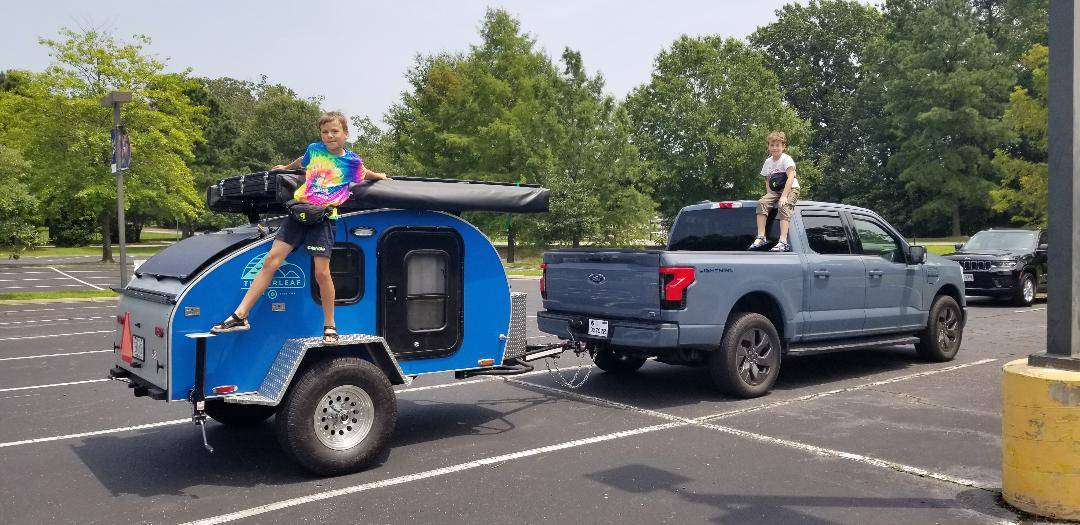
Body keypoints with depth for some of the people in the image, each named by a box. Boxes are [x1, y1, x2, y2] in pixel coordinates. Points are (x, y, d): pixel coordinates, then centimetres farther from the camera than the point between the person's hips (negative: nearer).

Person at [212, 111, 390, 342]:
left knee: (322, 272, -12)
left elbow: (362, 173, 29)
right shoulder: (314, 149, 10)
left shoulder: (352, 161, 4)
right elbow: (302, 162, 34)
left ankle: (329, 326, 5)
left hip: (324, 218, -3)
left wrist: (378, 175, 18)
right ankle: (239, 316, -2)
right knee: (271, 260, -4)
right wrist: (286, 168, 48)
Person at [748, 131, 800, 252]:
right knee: (762, 202, -19)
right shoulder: (768, 162, 7)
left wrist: (784, 196, -30)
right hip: (775, 191, 6)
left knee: (783, 206, -31)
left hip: (791, 189, -6)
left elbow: (791, 177, -22)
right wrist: (769, 194, -4)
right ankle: (761, 237, -21)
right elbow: (768, 181, 15)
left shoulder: (786, 159, -12)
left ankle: (783, 242, -39)